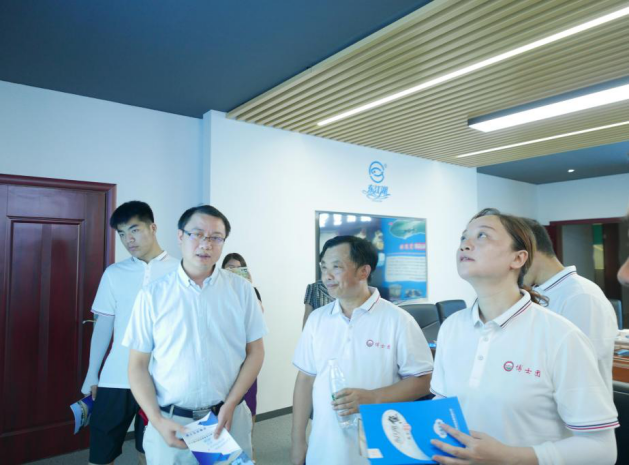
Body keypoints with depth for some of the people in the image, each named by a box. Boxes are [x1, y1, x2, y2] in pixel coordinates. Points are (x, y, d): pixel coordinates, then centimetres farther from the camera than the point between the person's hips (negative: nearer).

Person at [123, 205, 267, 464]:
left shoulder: (241, 289, -3)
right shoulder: (152, 295, -4)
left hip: (229, 419, 1)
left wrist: (229, 406, -9)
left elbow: (255, 351, -1)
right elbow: (138, 365, -1)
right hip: (170, 423, 0)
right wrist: (157, 420, -10)